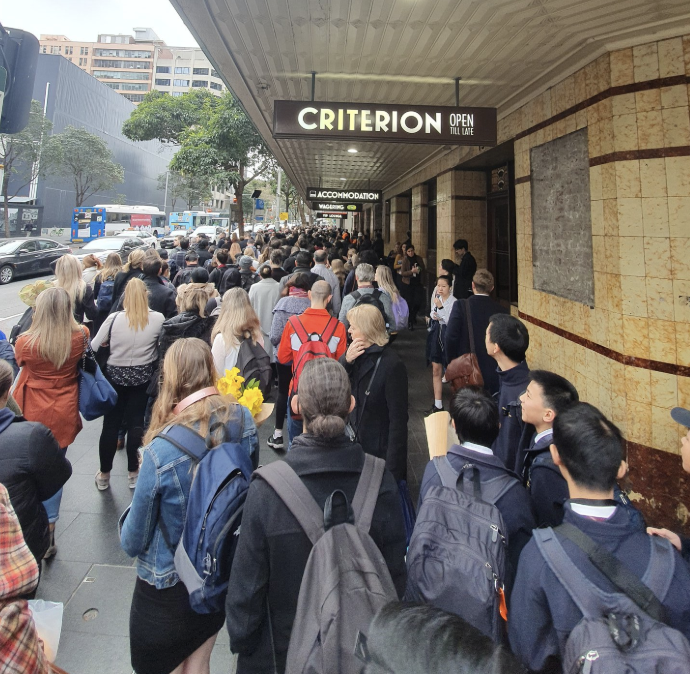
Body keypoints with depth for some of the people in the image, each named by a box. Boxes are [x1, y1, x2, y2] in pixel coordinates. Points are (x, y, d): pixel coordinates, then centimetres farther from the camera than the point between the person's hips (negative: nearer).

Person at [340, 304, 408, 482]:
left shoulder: (392, 365, -21)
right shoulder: (357, 355, -1)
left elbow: (398, 419, -19)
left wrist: (392, 467, -19)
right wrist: (346, 360, -16)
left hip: (381, 453, -7)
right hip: (356, 444, 7)